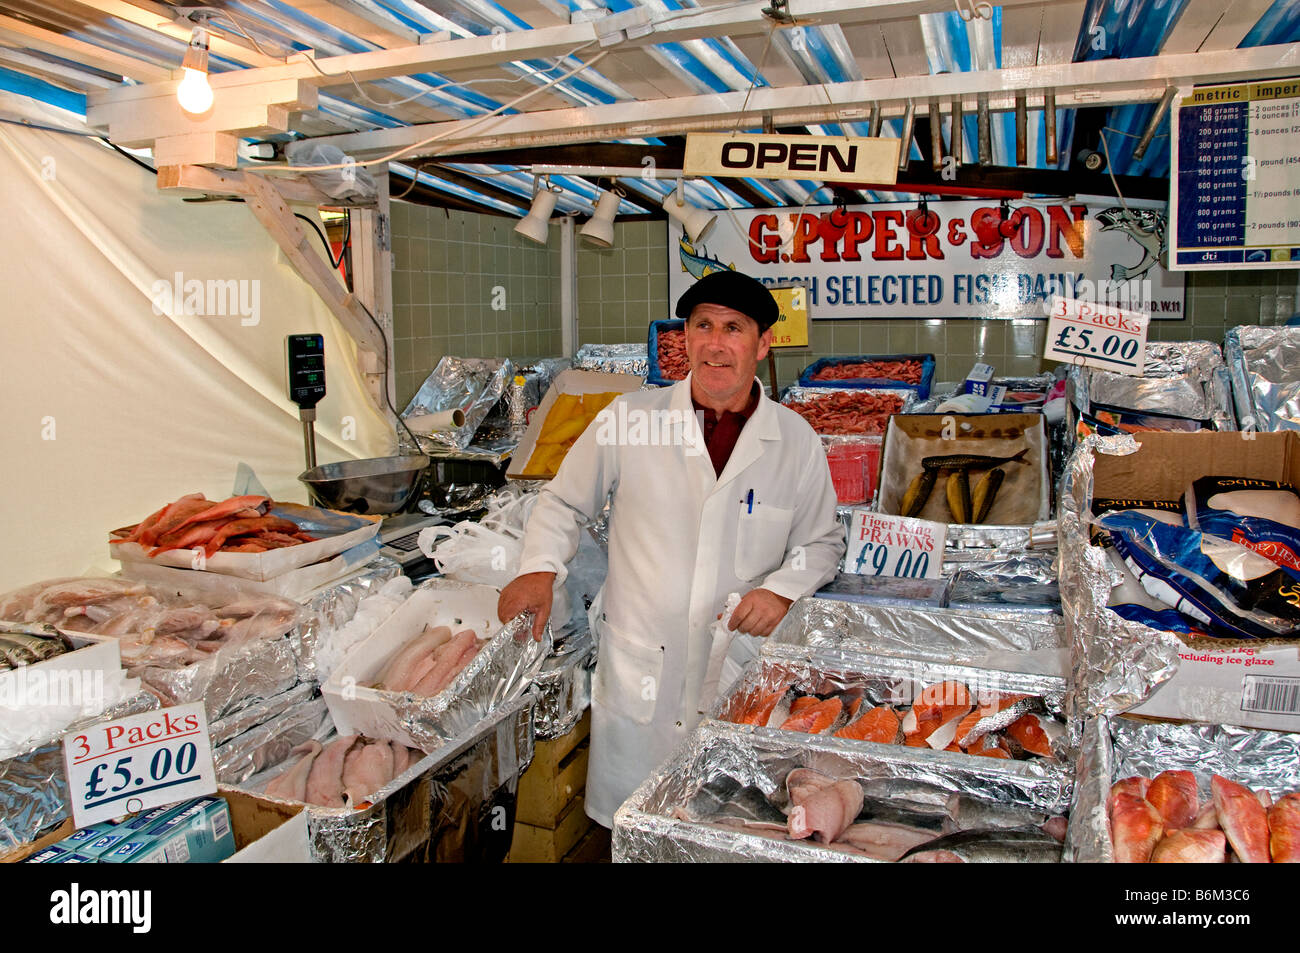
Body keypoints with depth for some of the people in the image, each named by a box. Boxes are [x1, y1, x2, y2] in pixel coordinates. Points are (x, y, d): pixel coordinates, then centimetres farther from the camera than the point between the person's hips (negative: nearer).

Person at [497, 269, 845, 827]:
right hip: (636, 672, 0)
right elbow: (564, 501, 7)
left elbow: (821, 541, 11)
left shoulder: (796, 441, -1)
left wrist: (782, 589, -8)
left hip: (741, 675, 1)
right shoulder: (628, 418, -4)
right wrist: (540, 568, -9)